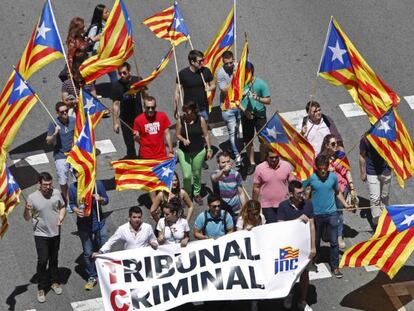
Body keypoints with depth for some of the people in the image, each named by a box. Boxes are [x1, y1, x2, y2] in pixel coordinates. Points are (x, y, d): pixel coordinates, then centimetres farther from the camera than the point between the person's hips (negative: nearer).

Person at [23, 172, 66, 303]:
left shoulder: (56, 193, -6)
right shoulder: (32, 197, -15)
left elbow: (62, 207, 10)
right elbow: (27, 218, -9)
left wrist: (61, 217, -10)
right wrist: (27, 210, -30)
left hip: (55, 233, 3)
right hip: (41, 234, -3)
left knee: (54, 259, 17)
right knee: (42, 260, -7)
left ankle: (54, 282, 36)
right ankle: (41, 289, 6)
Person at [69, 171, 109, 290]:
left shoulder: (97, 184, -11)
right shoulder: (73, 188, -10)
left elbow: (106, 200, 1)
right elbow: (71, 204, 4)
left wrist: (100, 199, -22)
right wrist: (76, 210, -18)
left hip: (99, 223, 0)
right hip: (84, 226, 0)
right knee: (88, 253, 10)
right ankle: (92, 277, 27)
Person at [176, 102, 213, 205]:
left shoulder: (201, 120, -7)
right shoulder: (180, 121, -7)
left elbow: (206, 135, -1)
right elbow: (177, 135, 1)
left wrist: (209, 149, 0)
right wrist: (183, 140, -20)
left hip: (199, 151, 1)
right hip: (184, 151, -1)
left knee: (197, 174, 12)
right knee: (187, 175, -7)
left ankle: (197, 193, 34)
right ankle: (186, 194, 15)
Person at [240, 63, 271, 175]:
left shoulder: (261, 84, -11)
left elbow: (268, 101, -8)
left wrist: (258, 98, -26)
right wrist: (244, 111, -14)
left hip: (259, 115, -2)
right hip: (246, 116, 2)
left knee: (263, 140, 5)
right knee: (248, 141, 10)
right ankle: (252, 163, 25)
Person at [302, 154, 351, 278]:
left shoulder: (333, 176, -5)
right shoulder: (311, 178, -11)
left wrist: (345, 204, 6)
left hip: (331, 213, 1)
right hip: (316, 214, -1)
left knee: (334, 242, 2)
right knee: (316, 241, 13)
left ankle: (335, 267, 13)